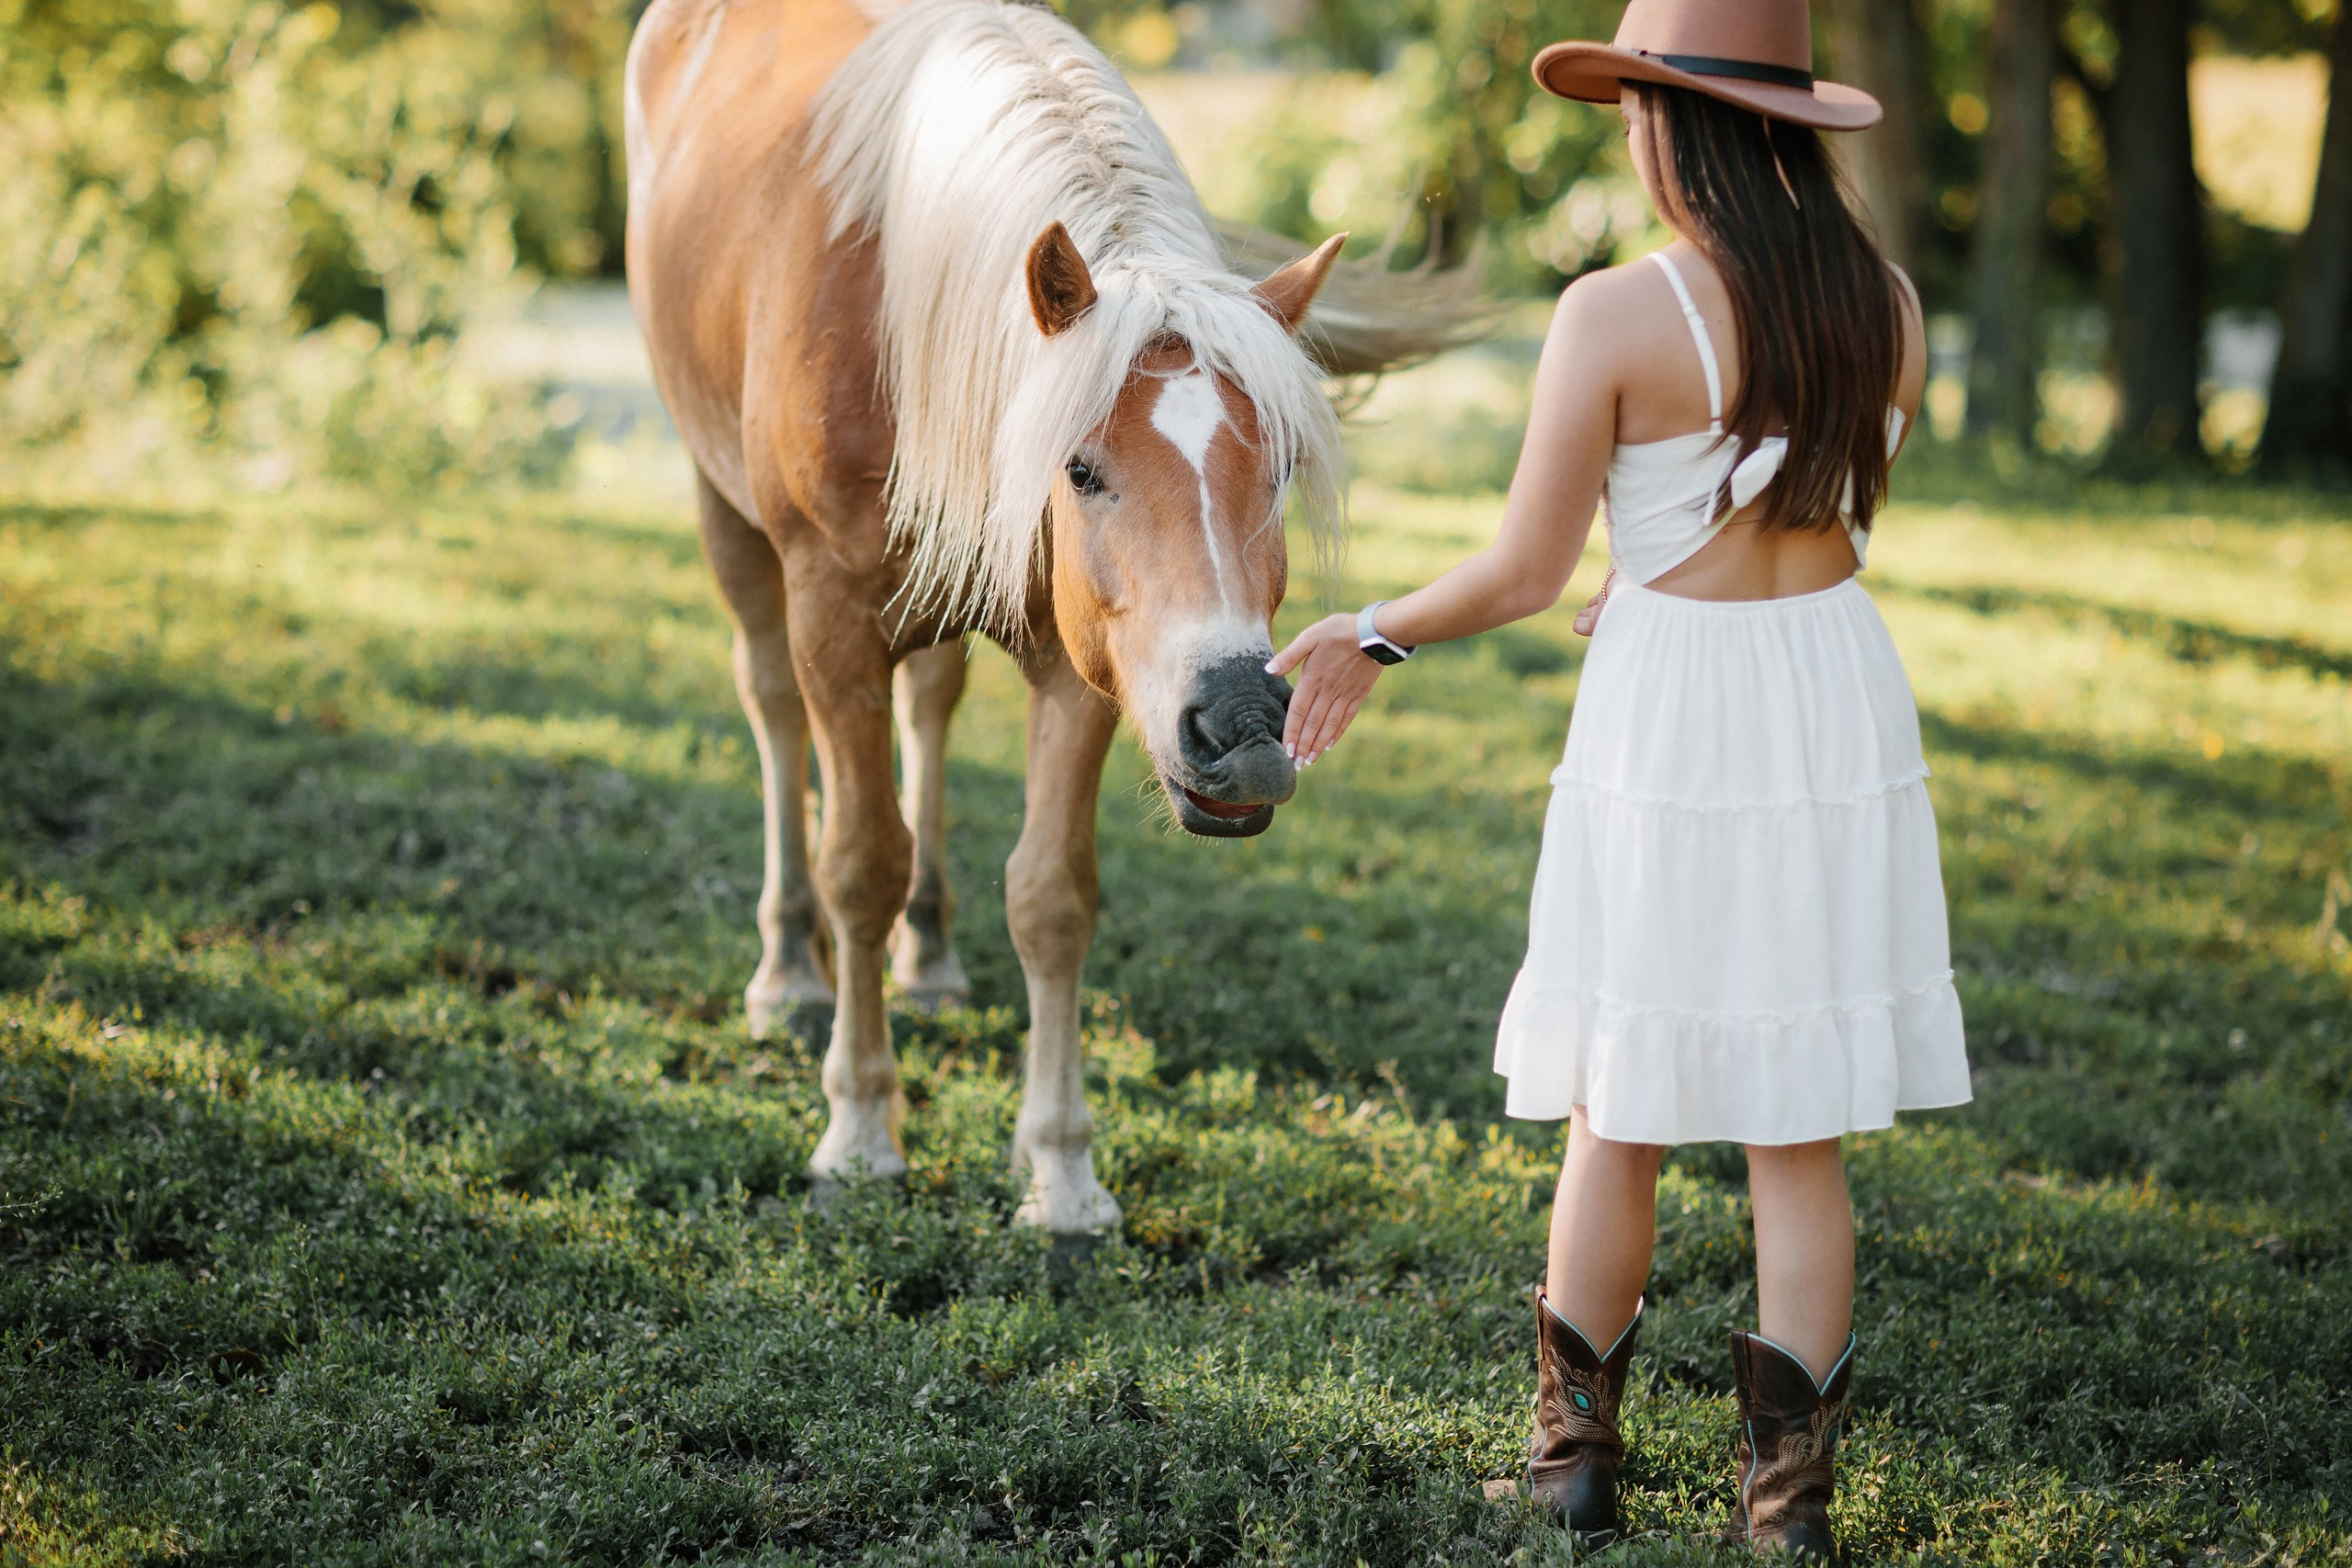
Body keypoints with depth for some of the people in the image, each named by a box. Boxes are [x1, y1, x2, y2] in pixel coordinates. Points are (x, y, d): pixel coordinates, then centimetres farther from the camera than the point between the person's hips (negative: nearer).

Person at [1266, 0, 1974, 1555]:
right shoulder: (1888, 304, 0)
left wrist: (1373, 637, 5)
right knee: (1800, 1136, 10)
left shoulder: (1614, 317, -15)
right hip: (1843, 711, 4)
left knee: (1617, 1115, 13)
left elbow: (1526, 573, -13)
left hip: (1667, 728, -4)